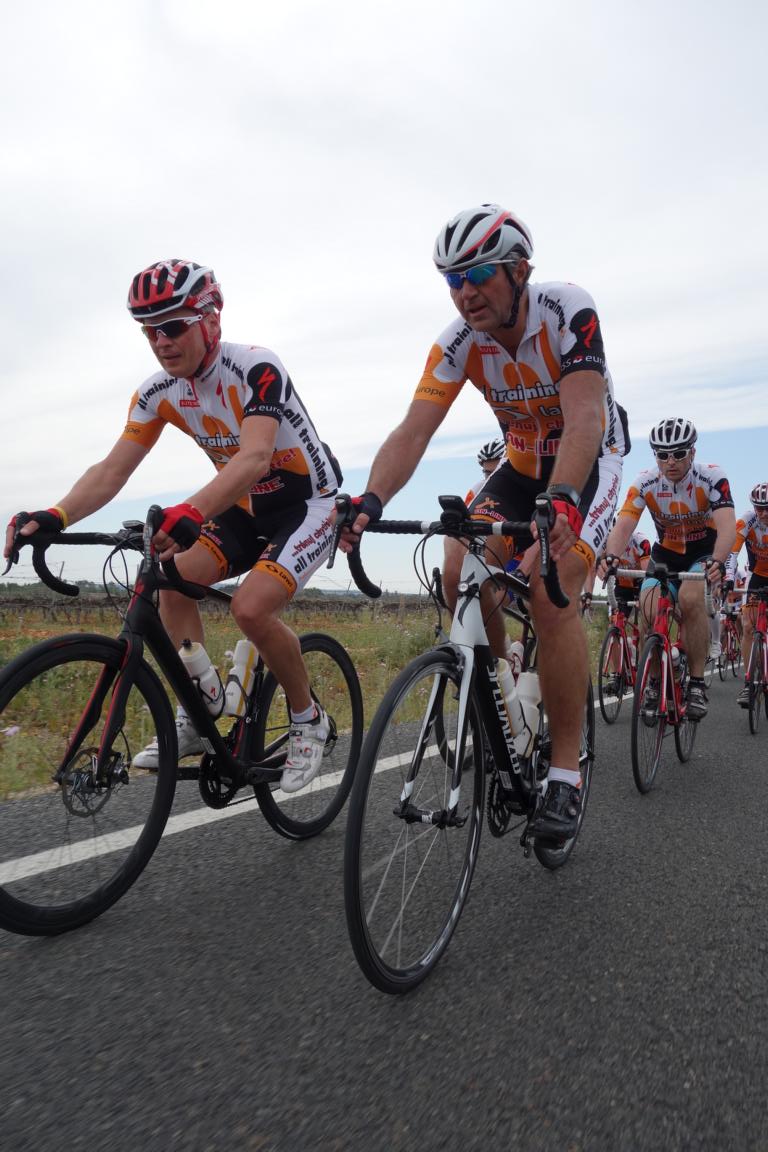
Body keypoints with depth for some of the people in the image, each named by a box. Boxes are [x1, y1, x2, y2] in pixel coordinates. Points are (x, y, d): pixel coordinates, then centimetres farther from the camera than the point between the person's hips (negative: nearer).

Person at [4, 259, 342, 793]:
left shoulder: (255, 368, -25)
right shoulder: (159, 392, -6)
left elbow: (254, 456, -41)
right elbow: (112, 469, -12)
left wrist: (190, 513, -57)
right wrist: (55, 516, -31)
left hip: (308, 502, -6)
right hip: (248, 507, 6)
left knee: (251, 607, -26)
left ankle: (309, 720, -1)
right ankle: (197, 717, -2)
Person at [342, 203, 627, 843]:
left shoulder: (568, 310, -25)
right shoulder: (458, 342, -16)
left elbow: (583, 420, -37)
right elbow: (413, 431, -25)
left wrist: (561, 498, -55)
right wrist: (370, 501, -43)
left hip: (591, 459, -4)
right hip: (523, 462, 4)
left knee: (551, 593, -24)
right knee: (461, 572, -18)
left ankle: (566, 770, -12)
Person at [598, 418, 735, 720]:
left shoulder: (711, 477, -22)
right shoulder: (645, 483, -16)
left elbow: (726, 525, -34)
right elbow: (623, 525, -27)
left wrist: (717, 563, -54)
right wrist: (611, 557, -49)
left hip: (706, 552, -2)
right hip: (666, 554, 2)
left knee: (690, 597, -34)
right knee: (649, 610, -24)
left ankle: (697, 683, -20)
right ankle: (657, 681, 0)